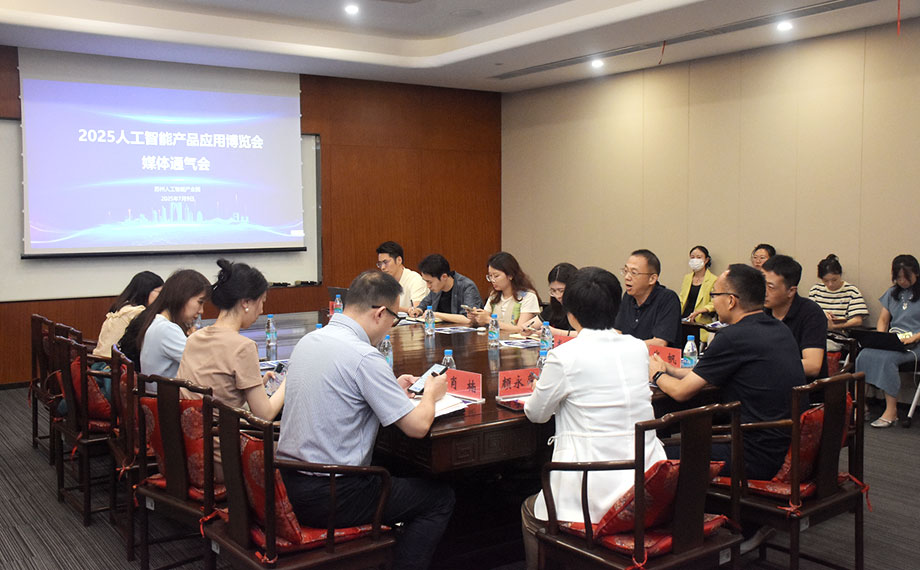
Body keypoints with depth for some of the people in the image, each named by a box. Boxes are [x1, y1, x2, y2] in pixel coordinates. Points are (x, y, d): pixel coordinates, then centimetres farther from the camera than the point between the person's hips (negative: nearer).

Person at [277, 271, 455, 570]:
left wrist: (392, 387, 20)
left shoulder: (308, 340, 6)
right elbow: (417, 426, -17)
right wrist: (431, 393, 4)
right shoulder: (364, 357, -20)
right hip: (330, 498, -9)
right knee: (440, 498, 9)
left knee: (389, 471, 33)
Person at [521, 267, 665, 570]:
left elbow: (536, 414, 2)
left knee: (531, 512, 23)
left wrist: (542, 387, 22)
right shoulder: (638, 348, 3)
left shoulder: (564, 357, -14)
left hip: (597, 500, -6)